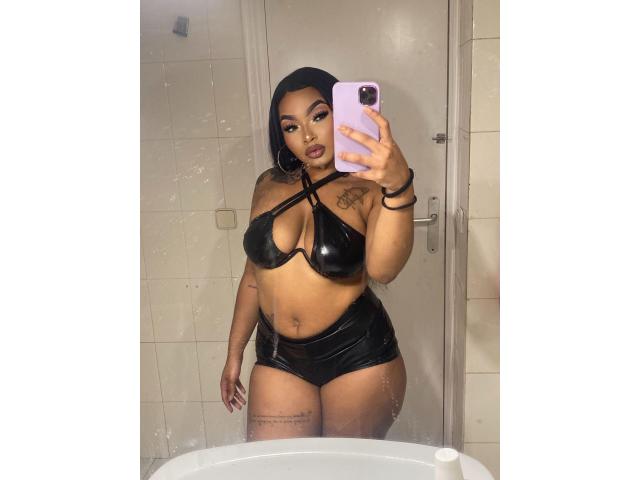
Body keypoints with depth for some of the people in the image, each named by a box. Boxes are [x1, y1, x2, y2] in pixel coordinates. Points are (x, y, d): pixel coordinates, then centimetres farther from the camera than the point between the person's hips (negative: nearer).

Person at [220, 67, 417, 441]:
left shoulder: (369, 189, -8)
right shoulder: (270, 185, 3)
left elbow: (382, 269, -27)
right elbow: (254, 275, 10)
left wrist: (399, 185, -43)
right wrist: (235, 353, 16)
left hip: (359, 356, -3)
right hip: (279, 359, 3)